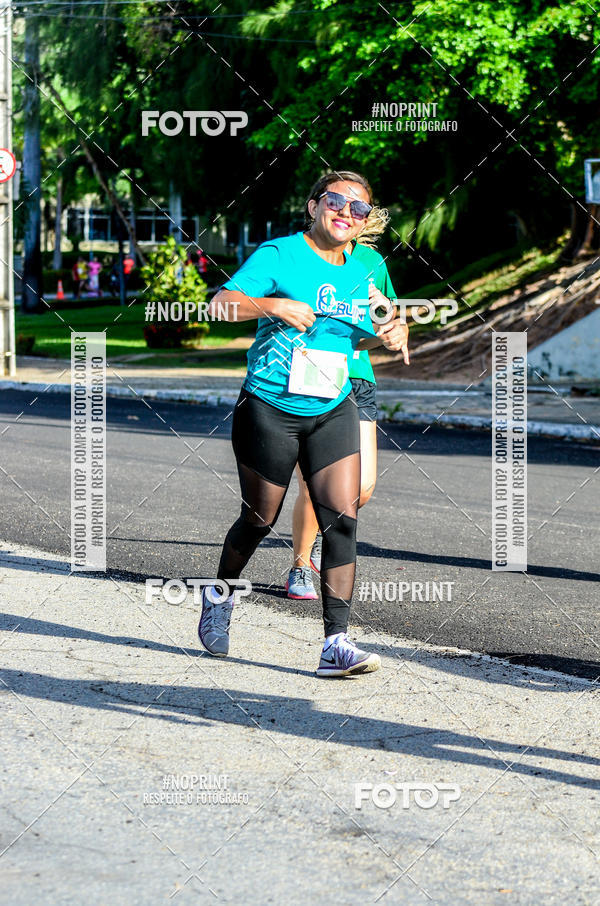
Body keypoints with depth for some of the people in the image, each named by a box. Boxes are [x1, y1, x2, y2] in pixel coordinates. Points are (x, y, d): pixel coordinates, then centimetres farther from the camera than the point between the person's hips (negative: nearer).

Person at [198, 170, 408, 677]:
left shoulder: (359, 274, 10)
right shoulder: (279, 255, -8)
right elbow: (221, 305, -17)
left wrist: (391, 336, 3)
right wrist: (273, 304, -30)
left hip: (333, 412, 4)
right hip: (269, 410, -4)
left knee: (342, 518, -10)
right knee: (260, 519, 8)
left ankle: (337, 644, -10)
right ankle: (220, 595, 38)